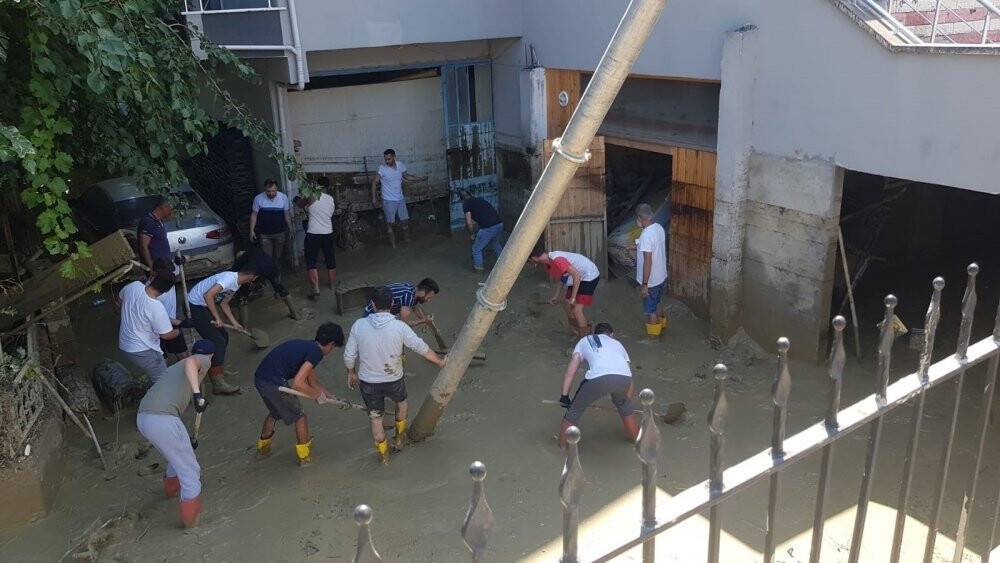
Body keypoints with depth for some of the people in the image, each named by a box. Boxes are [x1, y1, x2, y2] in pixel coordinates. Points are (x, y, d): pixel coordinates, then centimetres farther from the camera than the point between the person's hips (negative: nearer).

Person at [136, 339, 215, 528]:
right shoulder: (203, 361, 8)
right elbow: (190, 362, -19)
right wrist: (198, 393, -30)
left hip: (142, 419, 9)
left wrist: (185, 439, 48)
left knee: (179, 455, 34)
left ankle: (172, 488, 57)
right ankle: (191, 518, 17)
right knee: (190, 470, 7)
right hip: (163, 420, -9)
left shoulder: (176, 367, 32)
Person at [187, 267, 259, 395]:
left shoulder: (236, 283, 6)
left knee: (223, 337, 16)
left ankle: (220, 367, 34)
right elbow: (208, 295, -34)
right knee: (217, 341, -13)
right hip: (194, 307, -10)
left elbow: (224, 303, 17)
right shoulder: (229, 278, -25)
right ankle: (218, 383, -14)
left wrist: (234, 323, 13)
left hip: (204, 307, 10)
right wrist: (217, 318, -28)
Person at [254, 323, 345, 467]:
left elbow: (312, 381, 27)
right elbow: (297, 383, -20)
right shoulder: (316, 352, -11)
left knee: (274, 412, 33)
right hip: (275, 383, -9)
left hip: (260, 378, 9)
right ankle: (305, 457, 26)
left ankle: (262, 448, 50)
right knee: (299, 416, 12)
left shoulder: (307, 346, 18)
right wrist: (318, 395, -4)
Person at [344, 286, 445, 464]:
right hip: (394, 381, 0)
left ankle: (383, 454, 39)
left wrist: (351, 373, 12)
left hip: (368, 382, 0)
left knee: (376, 418, 21)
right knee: (401, 402, 33)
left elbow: (349, 356, -8)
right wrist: (440, 361, 4)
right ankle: (399, 438, 49)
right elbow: (421, 348, -12)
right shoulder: (399, 326, -19)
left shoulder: (359, 325, -16)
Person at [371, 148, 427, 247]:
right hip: (388, 201, -4)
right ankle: (393, 243, 16)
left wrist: (420, 178, 12)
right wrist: (374, 197, -15)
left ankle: (406, 238, 34)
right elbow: (375, 183, -10)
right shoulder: (382, 168, -16)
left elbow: (406, 176, 15)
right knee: (390, 223, 4)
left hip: (400, 199, 4)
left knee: (405, 220, 13)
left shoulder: (400, 165, -3)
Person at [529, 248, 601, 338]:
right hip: (580, 277, 10)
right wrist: (556, 296, 18)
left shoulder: (556, 260, -29)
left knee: (577, 311, -14)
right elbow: (561, 277, 18)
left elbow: (577, 275, -31)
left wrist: (573, 298, -27)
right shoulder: (549, 262, 2)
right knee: (568, 307, 11)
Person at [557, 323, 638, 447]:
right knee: (622, 403, 36)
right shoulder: (617, 343, 38)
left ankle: (564, 445, 27)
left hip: (598, 378, -3)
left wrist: (564, 396, 20)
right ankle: (635, 436, 50)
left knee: (575, 409, 19)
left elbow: (570, 371, 18)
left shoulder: (584, 341, 32)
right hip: (624, 377, 3)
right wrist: (626, 406, 49)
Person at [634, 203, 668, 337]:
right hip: (661, 277, 8)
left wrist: (644, 284, -21)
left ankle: (652, 336, 22)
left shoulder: (646, 235, -27)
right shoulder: (659, 228, 0)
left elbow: (648, 261, -27)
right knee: (655, 305, 27)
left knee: (650, 310, 9)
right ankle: (659, 323, 43)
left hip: (651, 281, -8)